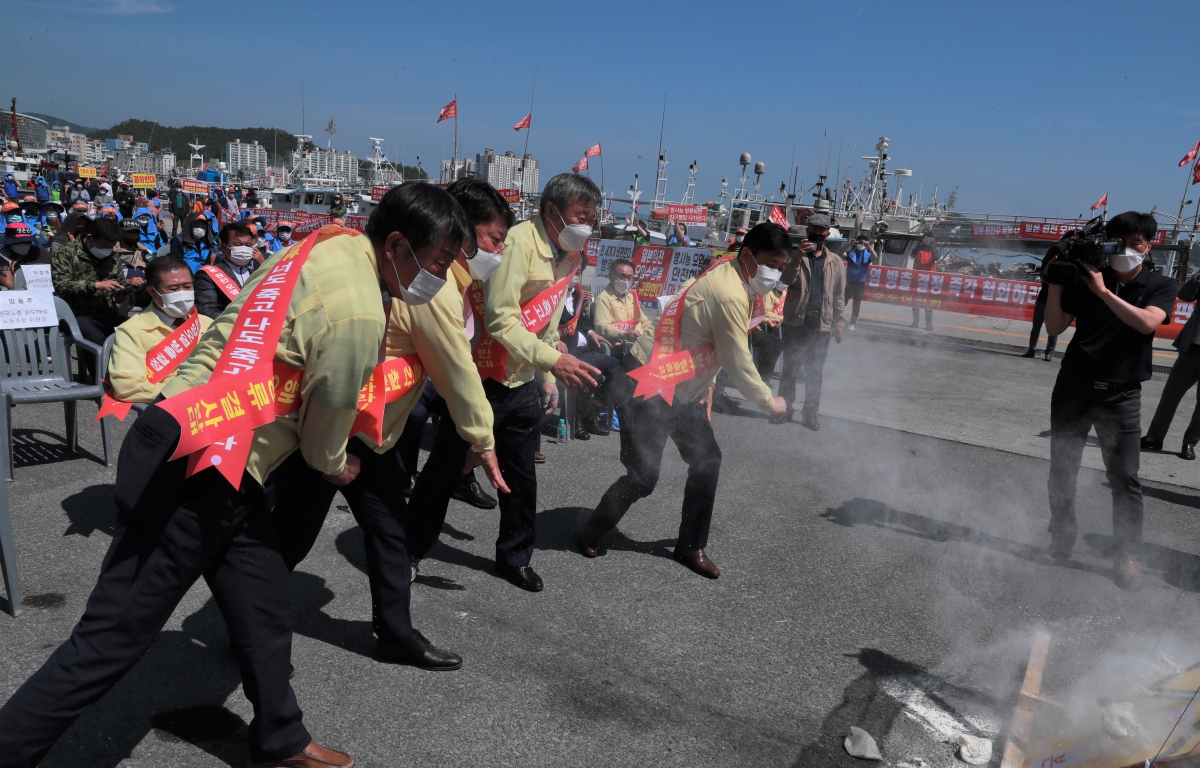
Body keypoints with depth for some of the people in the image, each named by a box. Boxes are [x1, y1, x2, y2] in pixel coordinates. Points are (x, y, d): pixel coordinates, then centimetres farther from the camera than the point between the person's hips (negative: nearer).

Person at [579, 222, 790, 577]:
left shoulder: (728, 276, 7)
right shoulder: (730, 296, -24)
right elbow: (739, 365, -20)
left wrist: (706, 387, 11)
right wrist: (769, 402, -5)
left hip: (682, 386, 10)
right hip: (648, 384, -10)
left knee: (706, 460, 9)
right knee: (643, 476, -7)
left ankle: (691, 546, 21)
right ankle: (592, 534, 17)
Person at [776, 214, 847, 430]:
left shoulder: (835, 262, 7)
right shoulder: (797, 256, 3)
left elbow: (839, 296, 9)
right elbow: (786, 280, -15)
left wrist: (839, 322, 2)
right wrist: (798, 257, -28)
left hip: (821, 324, 1)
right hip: (795, 322, -1)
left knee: (816, 372, 6)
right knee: (790, 368, 5)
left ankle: (810, 412, 14)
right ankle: (785, 407, 15)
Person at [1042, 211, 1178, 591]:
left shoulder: (1161, 287, 2)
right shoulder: (1086, 279, 5)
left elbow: (1146, 322, -18)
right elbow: (1054, 328, 1)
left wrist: (1103, 291, -21)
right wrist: (1055, 286, -11)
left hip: (1121, 394, -2)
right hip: (1073, 387, 2)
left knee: (1125, 478, -1)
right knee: (1061, 471, 6)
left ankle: (1126, 555, 10)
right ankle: (1061, 542, 19)